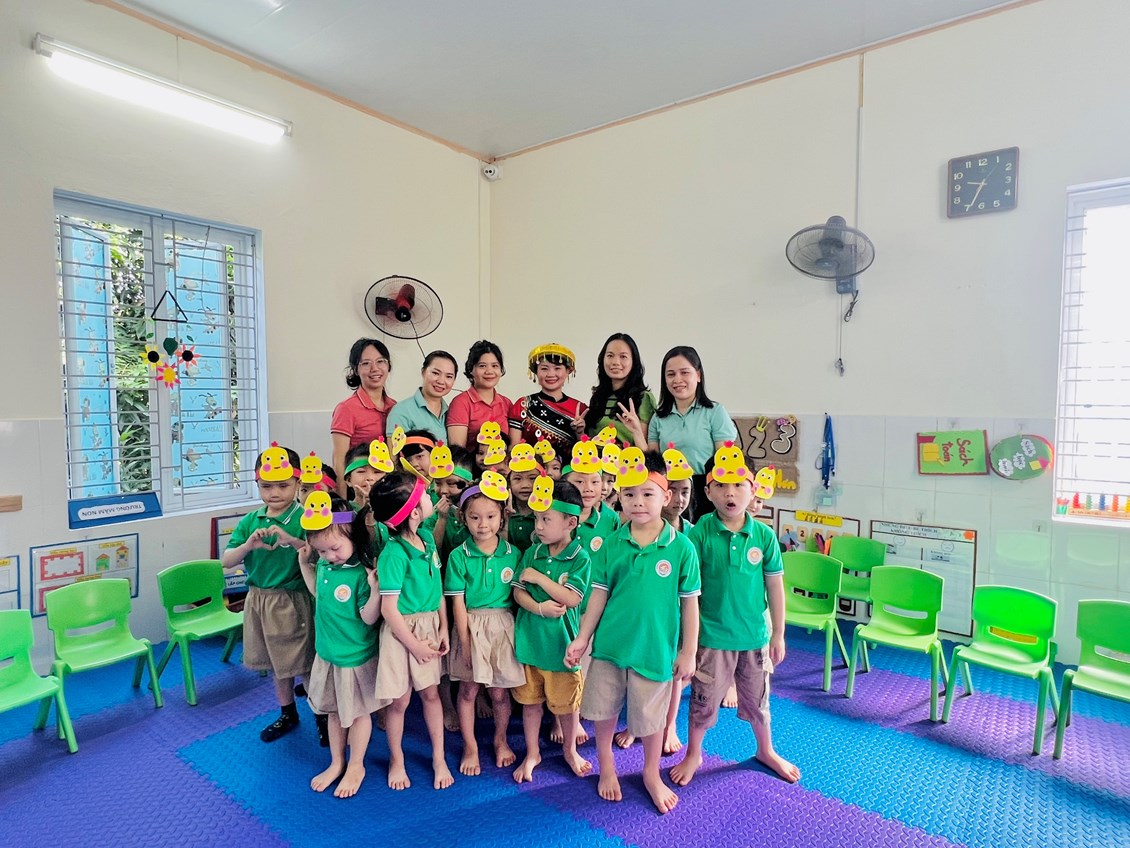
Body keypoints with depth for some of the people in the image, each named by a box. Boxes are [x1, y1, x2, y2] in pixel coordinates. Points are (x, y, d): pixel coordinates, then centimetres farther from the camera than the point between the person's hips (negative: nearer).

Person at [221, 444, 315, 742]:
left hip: (292, 601, -6)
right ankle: (288, 715, 40)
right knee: (277, 664, 21)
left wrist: (292, 540, -37)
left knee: (304, 664, 5)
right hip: (258, 600, 6)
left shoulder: (304, 519, -15)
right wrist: (248, 545, -20)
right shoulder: (250, 521, 1)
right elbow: (227, 561, 0)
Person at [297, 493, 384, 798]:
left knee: (357, 712, 14)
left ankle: (356, 767, 34)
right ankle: (336, 763, 42)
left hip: (356, 656, -7)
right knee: (334, 711, 23)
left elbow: (369, 617, -23)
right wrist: (305, 564, 5)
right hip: (327, 653, 7)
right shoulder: (323, 564, -5)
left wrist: (375, 589, -40)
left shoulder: (362, 573, -25)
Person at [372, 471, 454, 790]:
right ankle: (397, 760, 37)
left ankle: (439, 759, 34)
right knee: (400, 700, 13)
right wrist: (414, 644, -11)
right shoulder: (394, 554, -25)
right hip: (403, 631, -6)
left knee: (431, 692, 16)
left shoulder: (427, 539, -4)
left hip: (430, 625, 6)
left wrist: (444, 627, 2)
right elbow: (389, 608, -20)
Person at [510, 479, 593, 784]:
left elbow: (571, 598, -19)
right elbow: (517, 591, -2)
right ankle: (532, 753, 36)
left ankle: (570, 750, 39)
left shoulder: (579, 558, -12)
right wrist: (539, 608, -20)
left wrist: (538, 577, -17)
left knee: (567, 702, 14)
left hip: (561, 641, -3)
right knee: (530, 701, 16)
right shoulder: (531, 553, -1)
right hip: (529, 639, 3)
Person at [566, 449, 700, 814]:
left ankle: (652, 774, 43)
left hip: (655, 648, -2)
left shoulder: (681, 547, -12)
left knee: (651, 717, 15)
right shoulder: (611, 545, -6)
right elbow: (599, 594, 1)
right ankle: (606, 770, 43)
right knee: (604, 712, 16)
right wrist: (582, 638, 0)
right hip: (610, 645, 2)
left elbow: (690, 603, -5)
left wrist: (688, 651, -1)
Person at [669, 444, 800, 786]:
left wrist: (778, 635, 4)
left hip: (755, 635, 3)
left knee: (757, 699, 23)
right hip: (711, 635, -2)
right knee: (704, 700, 14)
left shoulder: (764, 535, -9)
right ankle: (693, 754, 39)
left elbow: (775, 587, 0)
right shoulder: (699, 533, -16)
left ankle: (766, 751, 49)